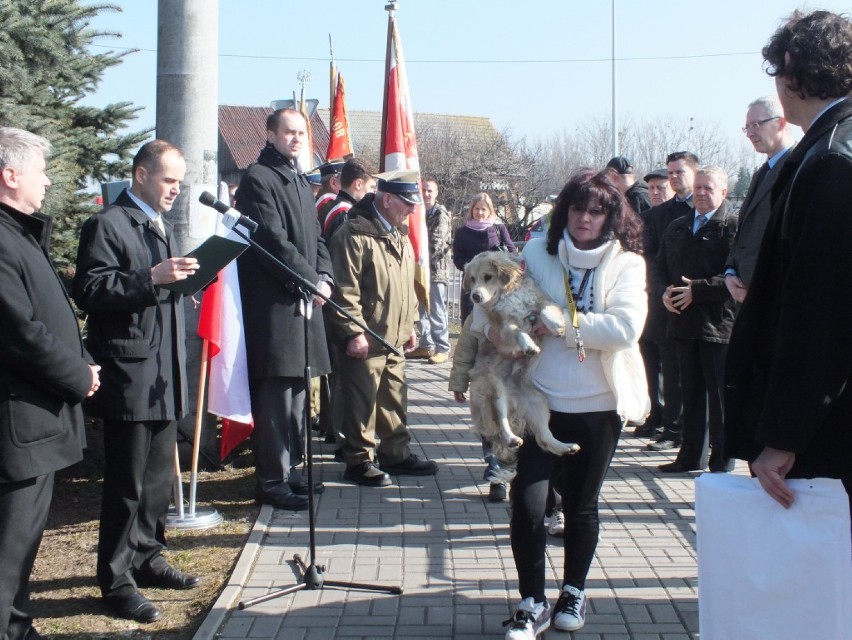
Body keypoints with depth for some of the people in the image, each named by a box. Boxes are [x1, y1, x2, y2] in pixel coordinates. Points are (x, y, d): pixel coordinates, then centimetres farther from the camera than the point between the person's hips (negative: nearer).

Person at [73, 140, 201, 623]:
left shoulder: (162, 226, 20)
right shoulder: (108, 225, -9)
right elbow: (90, 291, -19)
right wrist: (151, 278, -26)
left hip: (165, 379, 9)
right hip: (129, 378, -9)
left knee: (159, 478, 15)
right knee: (127, 484, -3)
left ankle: (148, 558, 28)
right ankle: (117, 580, 6)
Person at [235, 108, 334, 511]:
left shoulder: (299, 181, 20)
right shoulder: (258, 178, -8)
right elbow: (273, 240, -16)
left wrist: (325, 277, 2)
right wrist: (312, 281, -13)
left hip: (303, 300, 9)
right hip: (274, 303, -9)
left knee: (297, 390, 14)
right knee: (276, 394, -8)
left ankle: (289, 467, 25)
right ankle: (271, 481, -2)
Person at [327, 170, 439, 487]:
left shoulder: (399, 233, 14)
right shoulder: (355, 234, -15)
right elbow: (345, 291, -18)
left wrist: (410, 324, 20)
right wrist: (354, 332, -20)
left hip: (395, 339, 9)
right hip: (365, 340, -9)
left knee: (395, 399, 15)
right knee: (363, 402, 0)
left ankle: (395, 454, 27)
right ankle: (359, 461, 10)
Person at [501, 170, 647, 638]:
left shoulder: (626, 264, -3)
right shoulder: (537, 253, 1)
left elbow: (626, 327, -17)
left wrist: (559, 322, -18)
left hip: (598, 406, 0)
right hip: (543, 401, 0)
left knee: (580, 504, 14)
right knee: (527, 502, -11)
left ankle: (574, 592, 35)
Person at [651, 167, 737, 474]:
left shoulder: (735, 226, -9)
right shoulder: (678, 227, 16)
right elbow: (658, 267, 19)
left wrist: (697, 290, -19)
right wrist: (664, 291, -2)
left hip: (719, 325, -7)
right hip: (685, 321, 7)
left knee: (720, 396, 1)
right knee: (691, 393, 14)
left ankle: (722, 461, 11)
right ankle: (691, 455, 23)